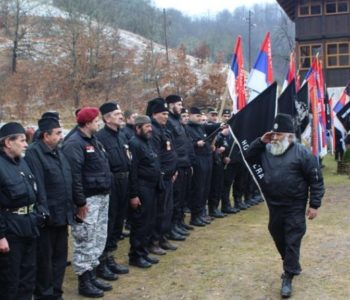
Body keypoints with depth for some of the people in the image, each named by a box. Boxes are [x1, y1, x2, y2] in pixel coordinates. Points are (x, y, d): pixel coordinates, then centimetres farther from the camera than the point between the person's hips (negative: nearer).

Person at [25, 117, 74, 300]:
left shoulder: (58, 152, 14)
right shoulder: (34, 153, -13)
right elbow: (38, 186, -19)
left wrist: (70, 209, 14)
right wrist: (44, 213, -20)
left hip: (63, 215, 8)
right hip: (48, 216, -8)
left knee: (60, 256, 15)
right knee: (44, 257, 4)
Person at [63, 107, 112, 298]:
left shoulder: (94, 141, 15)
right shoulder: (74, 144, -15)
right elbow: (74, 175, -21)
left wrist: (106, 193, 17)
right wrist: (80, 202, -22)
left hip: (102, 197, 10)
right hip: (88, 200, -10)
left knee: (98, 239, 16)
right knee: (85, 241, -2)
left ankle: (92, 275, 28)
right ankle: (84, 282, 9)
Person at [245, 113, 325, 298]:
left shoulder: (302, 152, -11)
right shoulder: (267, 150, 5)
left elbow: (316, 180, -9)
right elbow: (249, 157, 8)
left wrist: (314, 204, -12)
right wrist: (261, 141, -5)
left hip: (295, 208, -6)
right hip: (274, 206, 6)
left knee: (292, 242, -1)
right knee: (279, 239, 18)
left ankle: (288, 278, 6)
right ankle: (293, 266, 39)